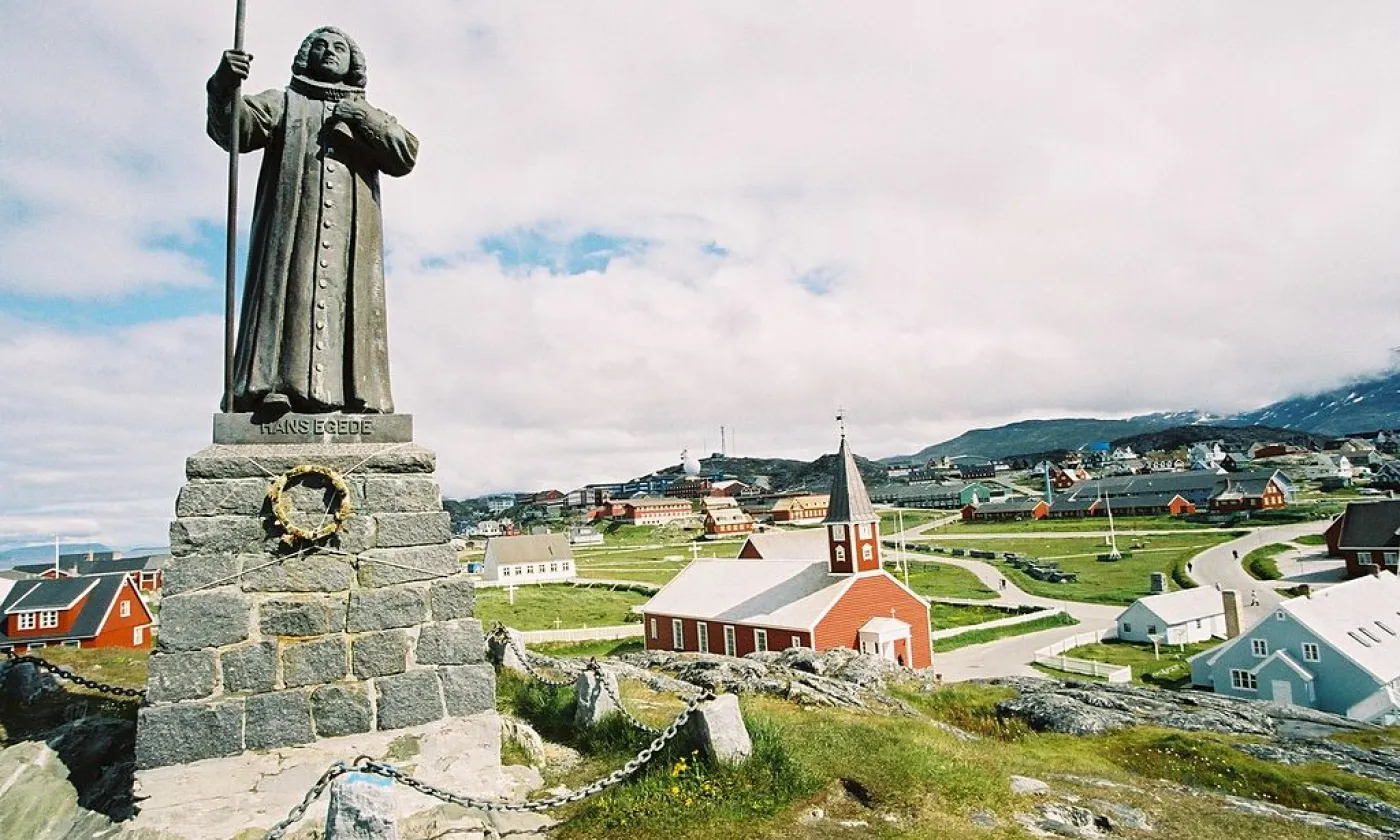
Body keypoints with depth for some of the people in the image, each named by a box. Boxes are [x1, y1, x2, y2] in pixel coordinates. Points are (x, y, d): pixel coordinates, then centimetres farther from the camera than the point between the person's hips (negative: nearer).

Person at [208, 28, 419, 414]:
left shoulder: (370, 115, 29)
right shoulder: (283, 103, 25)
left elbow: (406, 156, 10)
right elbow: (232, 128, 5)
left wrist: (364, 119, -4)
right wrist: (223, 86, -15)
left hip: (351, 236, 1)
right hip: (290, 229, -1)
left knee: (349, 305, -11)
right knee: (285, 297, -18)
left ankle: (358, 397, -20)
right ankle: (272, 388, -28)